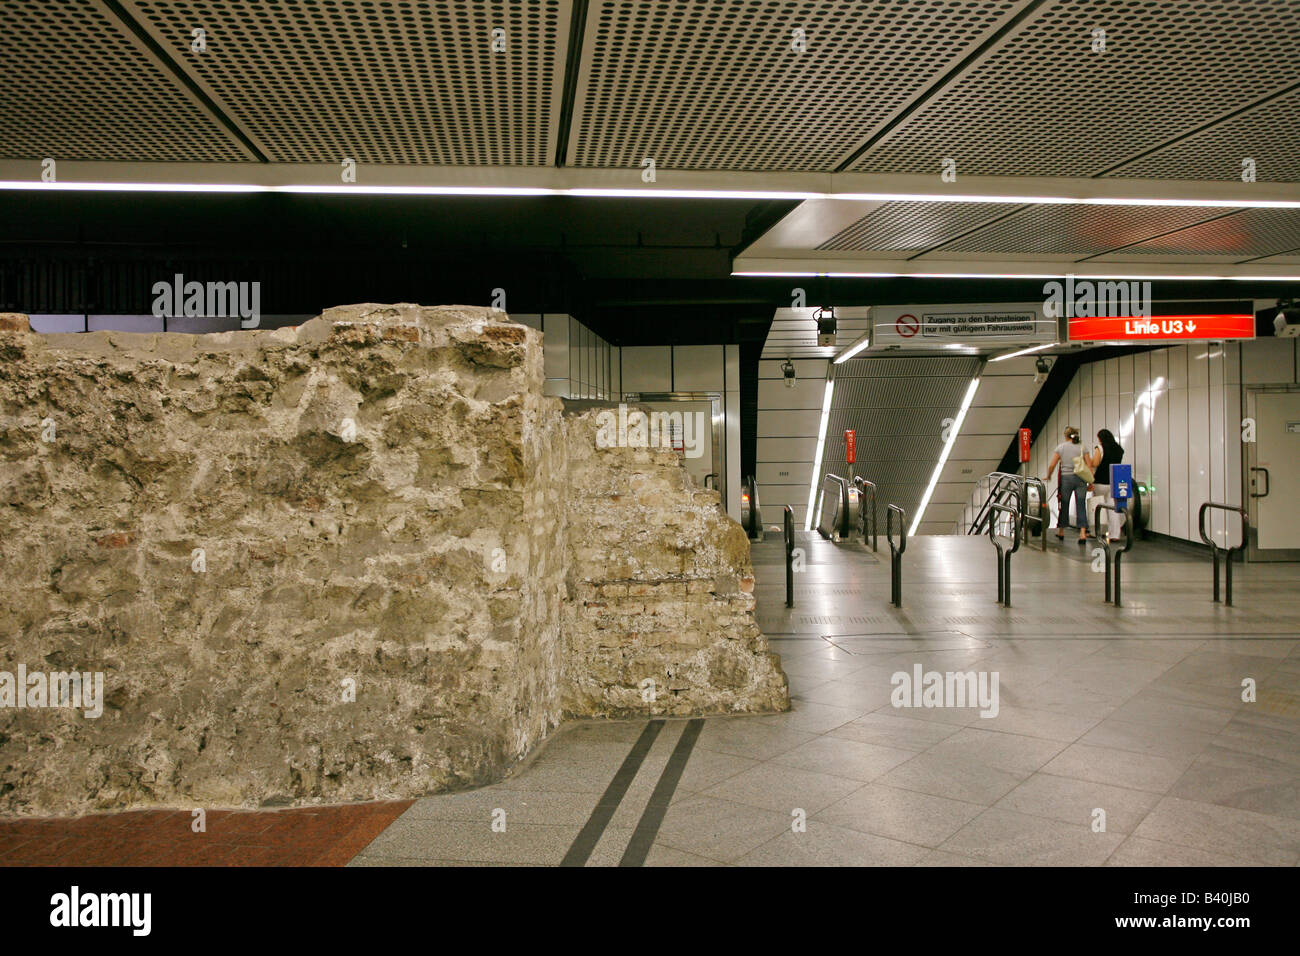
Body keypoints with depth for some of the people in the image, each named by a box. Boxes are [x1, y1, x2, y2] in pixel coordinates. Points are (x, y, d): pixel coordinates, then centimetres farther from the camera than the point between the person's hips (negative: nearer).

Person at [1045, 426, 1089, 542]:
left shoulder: (1061, 447, 2)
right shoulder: (1082, 448, 4)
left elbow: (1052, 465, -2)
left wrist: (1048, 476, 14)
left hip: (1066, 477, -1)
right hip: (1081, 479, 1)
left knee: (1064, 505, 11)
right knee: (1080, 506, 1)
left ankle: (1061, 531, 24)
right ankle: (1083, 532, -9)